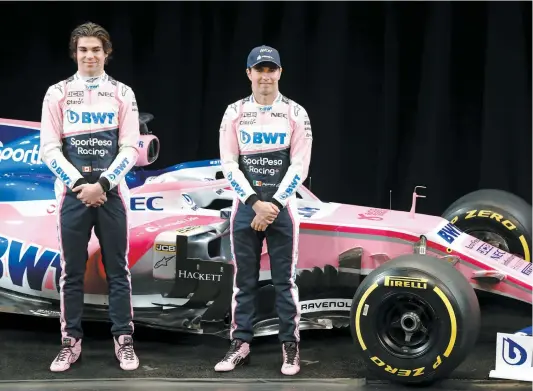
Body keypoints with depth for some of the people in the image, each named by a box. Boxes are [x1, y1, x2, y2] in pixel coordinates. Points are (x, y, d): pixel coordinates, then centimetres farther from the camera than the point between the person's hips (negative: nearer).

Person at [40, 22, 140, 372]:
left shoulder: (122, 93, 6)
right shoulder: (58, 93, 6)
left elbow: (130, 148, 1)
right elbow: (49, 148, 0)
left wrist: (102, 184, -11)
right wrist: (79, 184, -10)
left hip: (111, 191, 0)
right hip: (73, 191, 0)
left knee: (118, 270, 3)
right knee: (72, 271, 3)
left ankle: (124, 341, 9)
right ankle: (71, 342, 10)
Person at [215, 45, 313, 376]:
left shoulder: (296, 114, 0)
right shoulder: (235, 113, 3)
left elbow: (300, 167, -4)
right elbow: (229, 165, -1)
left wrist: (274, 205, -12)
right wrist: (256, 203, -11)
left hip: (282, 206, -1)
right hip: (246, 206, 1)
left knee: (285, 280, 1)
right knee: (244, 280, 7)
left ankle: (291, 347, 9)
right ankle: (241, 345, 14)